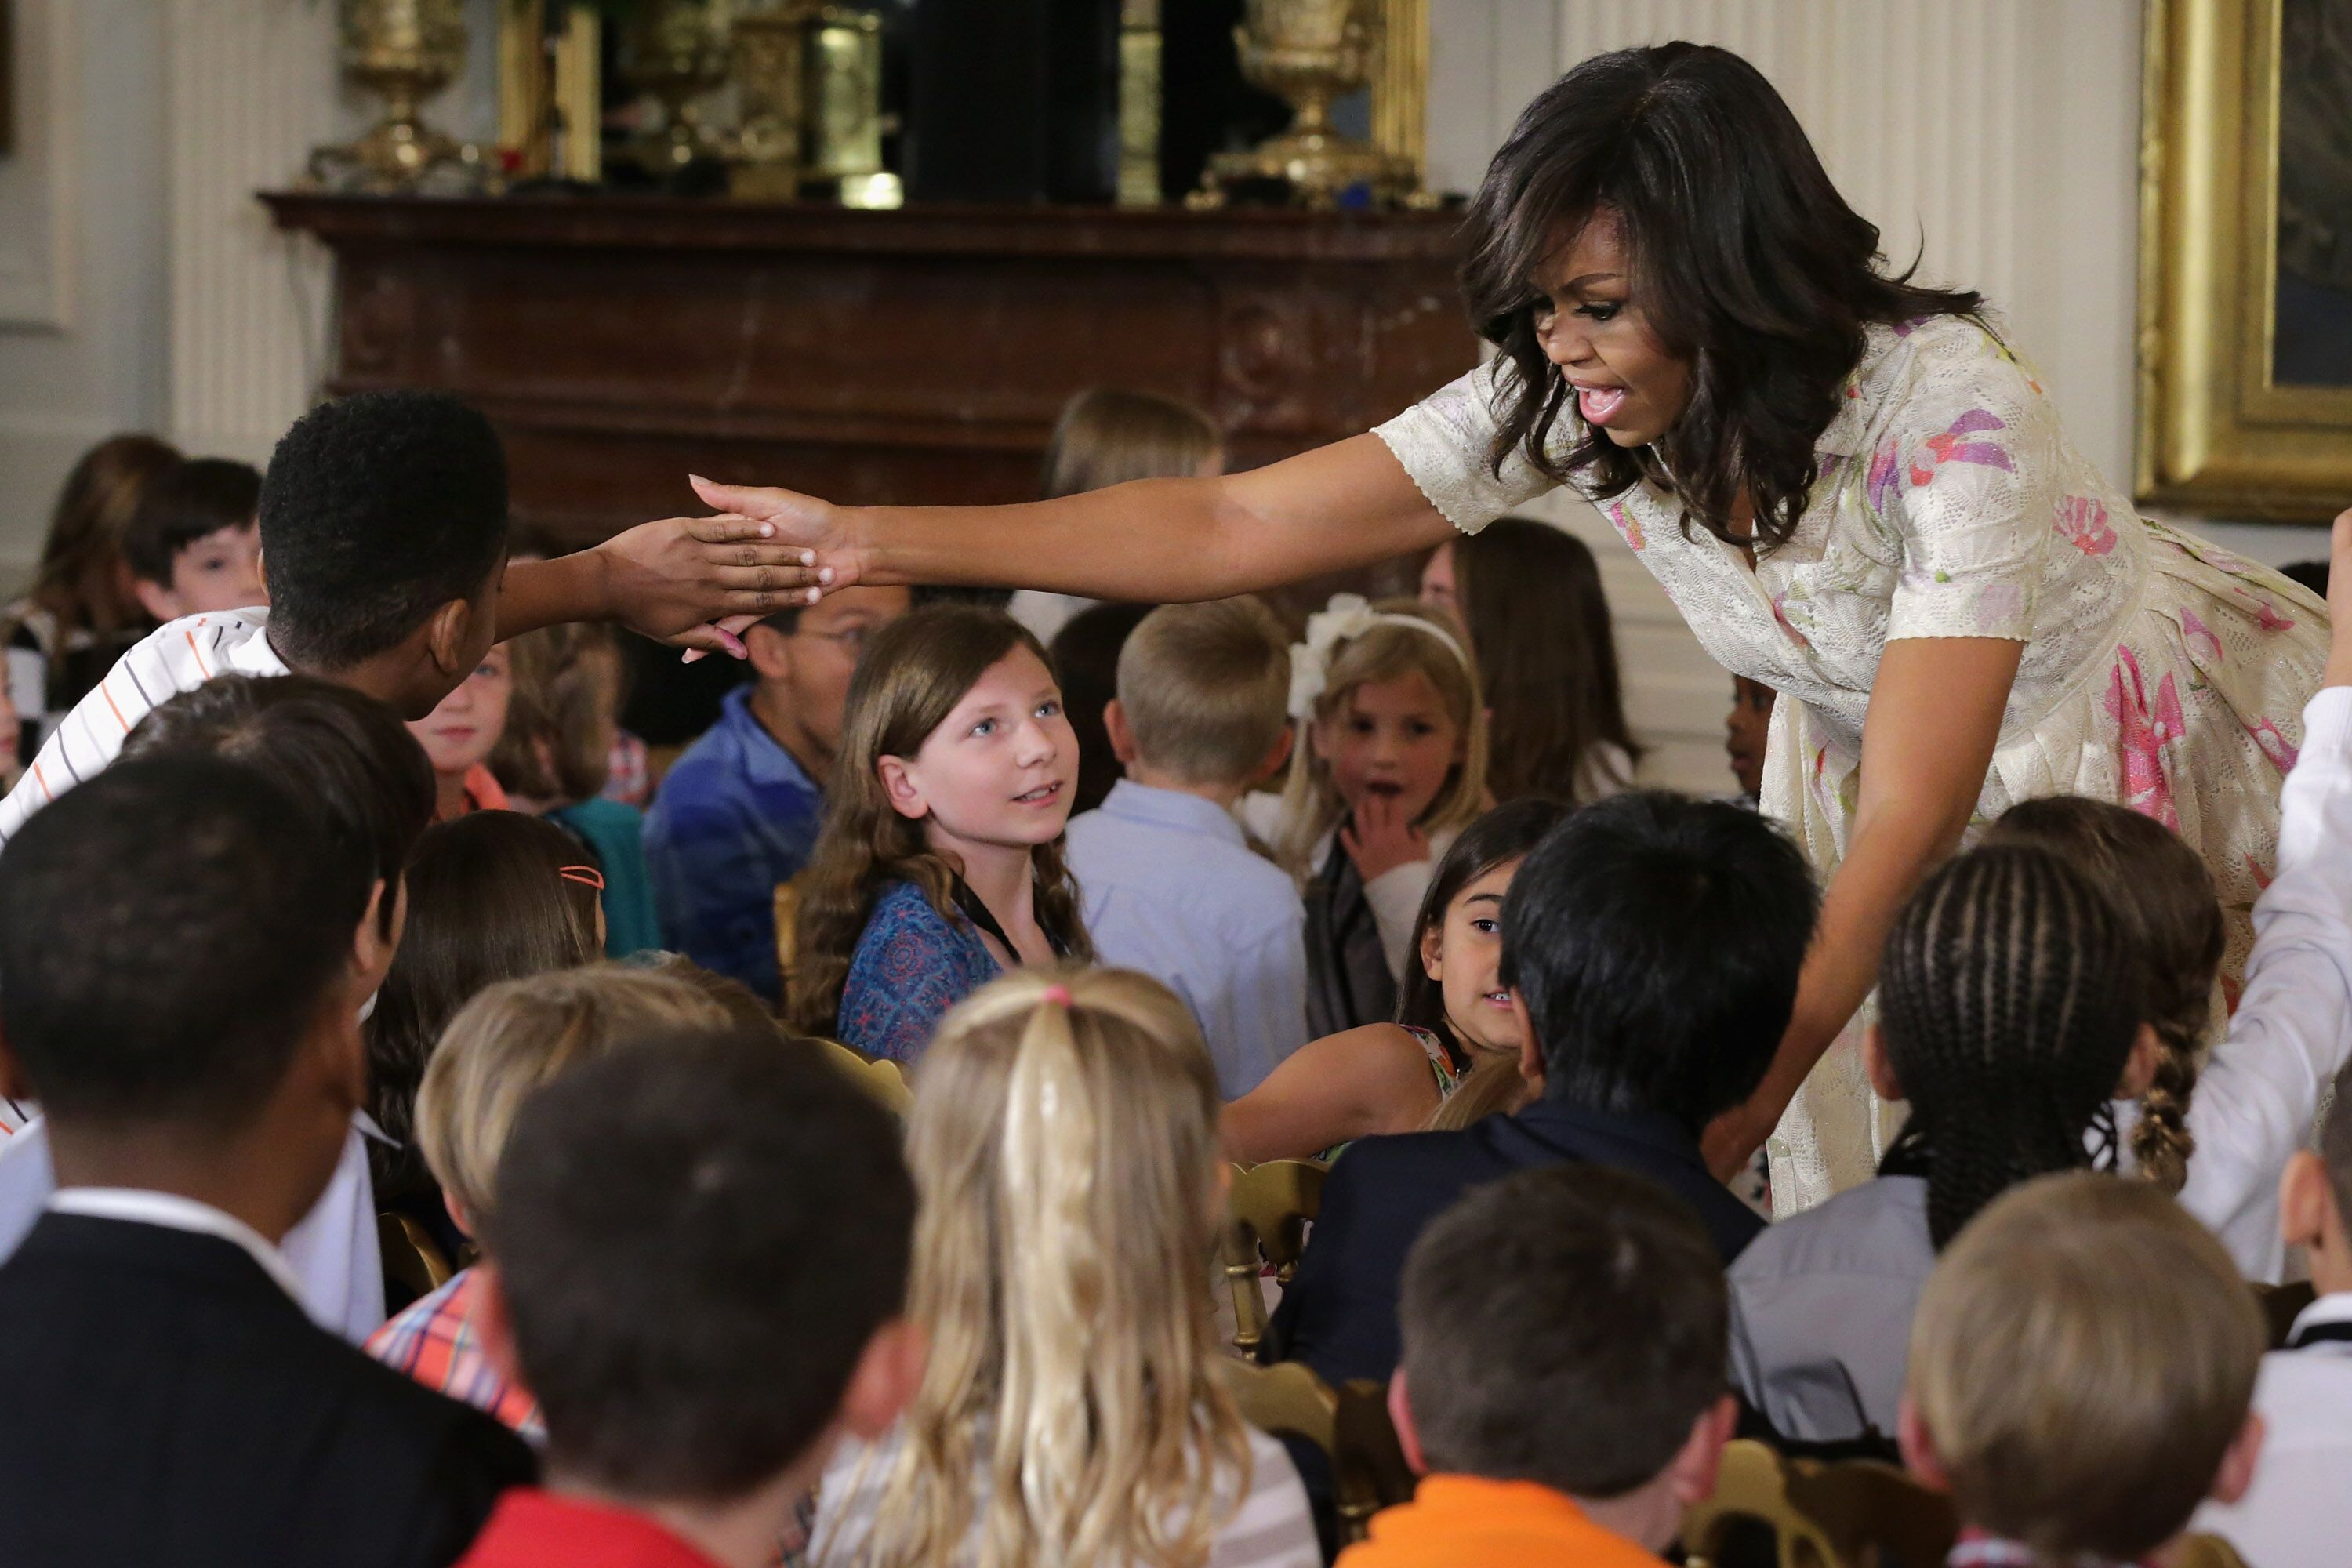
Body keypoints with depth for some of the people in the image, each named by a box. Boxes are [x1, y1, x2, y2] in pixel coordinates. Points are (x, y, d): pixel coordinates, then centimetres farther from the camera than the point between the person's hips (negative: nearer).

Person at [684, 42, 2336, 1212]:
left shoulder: (1952, 411, -35)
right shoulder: (1564, 400, -18)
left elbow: (1905, 832, -34)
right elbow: (1234, 529, -14)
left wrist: (1707, 1133, -37)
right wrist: (870, 541, -19)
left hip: (2158, 742, -5)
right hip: (1872, 748, 5)